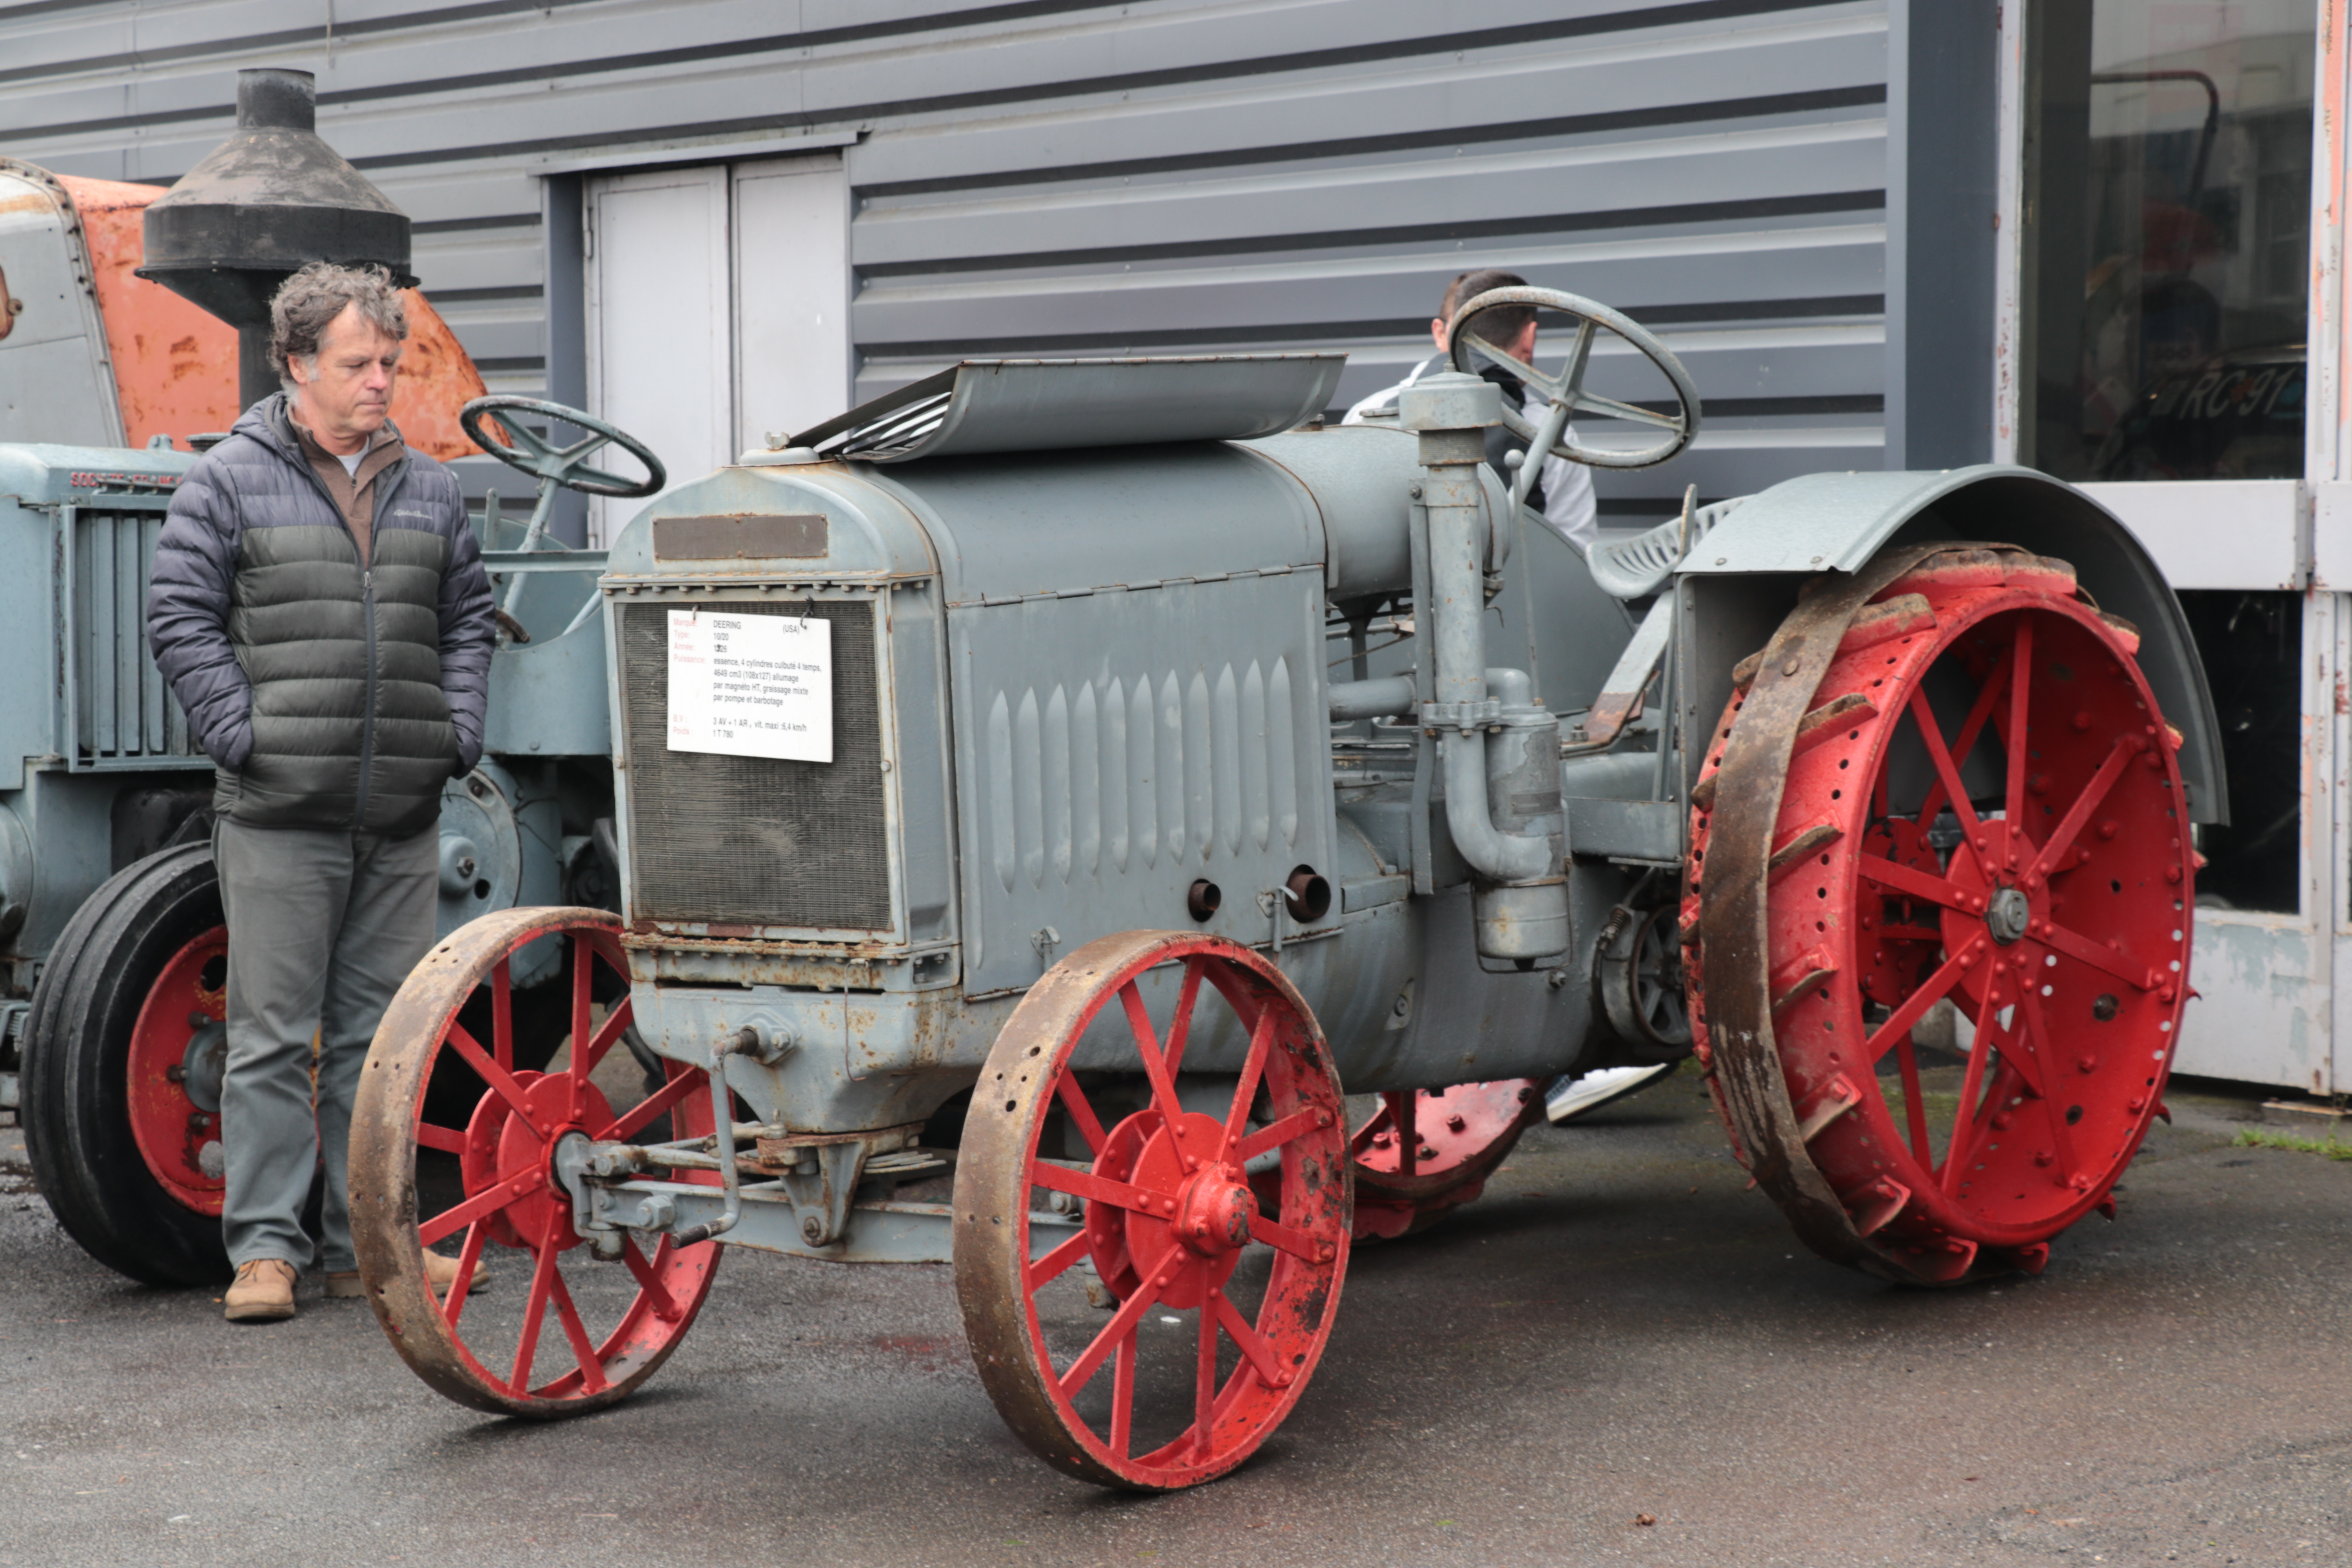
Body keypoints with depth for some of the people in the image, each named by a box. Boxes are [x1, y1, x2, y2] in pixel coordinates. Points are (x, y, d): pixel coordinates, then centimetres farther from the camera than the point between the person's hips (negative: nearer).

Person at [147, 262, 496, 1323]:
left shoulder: (428, 490, 13)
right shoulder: (229, 481, -1)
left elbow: (468, 619, 20)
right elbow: (180, 617, -3)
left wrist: (457, 732, 7)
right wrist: (241, 735, -10)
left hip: (403, 818, 5)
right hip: (279, 813, -4)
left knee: (378, 1036, 10)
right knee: (273, 1036, -2)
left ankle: (370, 1242, 17)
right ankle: (264, 1246, 4)